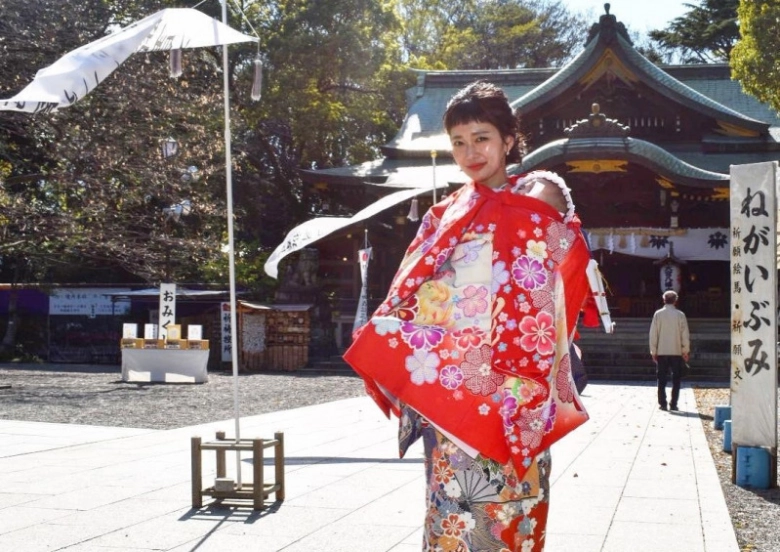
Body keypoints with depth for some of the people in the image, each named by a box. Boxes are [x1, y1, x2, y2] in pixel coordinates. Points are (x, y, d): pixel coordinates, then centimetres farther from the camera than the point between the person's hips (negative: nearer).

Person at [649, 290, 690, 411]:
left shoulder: (658, 314, -4)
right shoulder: (680, 315, -4)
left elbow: (653, 334, -2)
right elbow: (685, 335, -2)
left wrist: (653, 351, 5)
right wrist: (686, 351, 6)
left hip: (661, 352, 0)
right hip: (677, 352, 0)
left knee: (662, 379, 7)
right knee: (676, 379, 8)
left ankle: (662, 404, 4)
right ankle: (673, 404, 4)